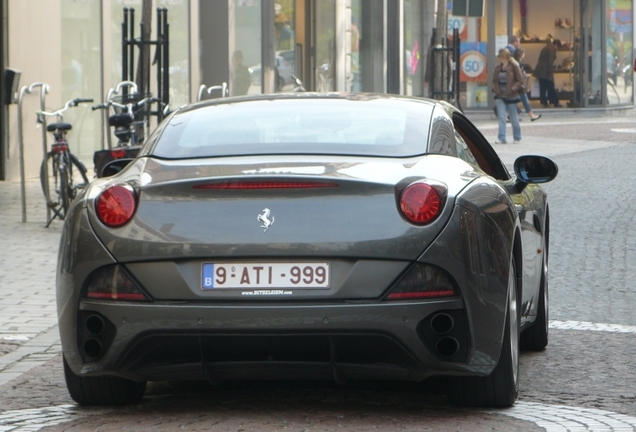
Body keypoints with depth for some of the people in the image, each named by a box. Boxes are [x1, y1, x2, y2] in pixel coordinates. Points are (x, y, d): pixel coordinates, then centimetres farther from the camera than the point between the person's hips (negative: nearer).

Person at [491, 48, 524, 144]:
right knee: (501, 118, -5)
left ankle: (517, 137, 22)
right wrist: (494, 87, -4)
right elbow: (494, 80, 16)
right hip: (500, 96, 4)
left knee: (513, 118, 8)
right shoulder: (498, 68, 8)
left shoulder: (514, 67, -9)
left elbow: (520, 81, -9)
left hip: (511, 96, -4)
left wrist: (512, 89, -20)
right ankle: (501, 138, -7)